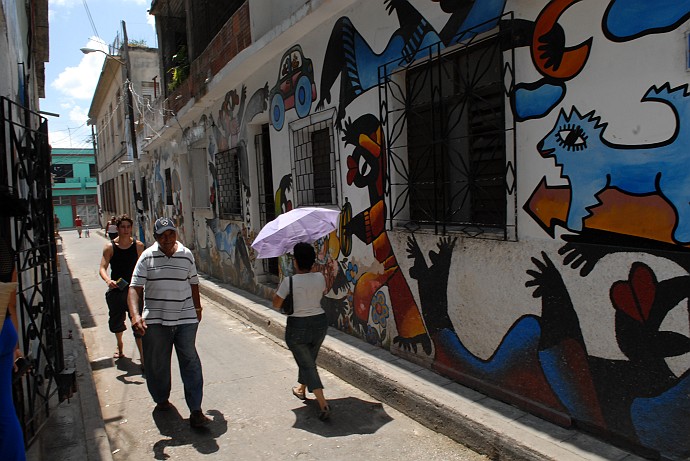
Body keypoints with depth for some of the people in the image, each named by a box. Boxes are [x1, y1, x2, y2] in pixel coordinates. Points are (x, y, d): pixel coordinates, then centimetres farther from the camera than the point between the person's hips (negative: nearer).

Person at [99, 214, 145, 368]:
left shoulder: (138, 245, -1)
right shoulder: (110, 247, -4)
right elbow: (102, 268, -11)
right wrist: (108, 280, -31)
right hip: (116, 290, 1)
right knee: (116, 323, 16)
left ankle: (143, 358, -7)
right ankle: (119, 345, 48)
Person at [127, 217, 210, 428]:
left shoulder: (186, 255, 4)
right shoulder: (147, 257, -3)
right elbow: (135, 288, -8)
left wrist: (198, 309, 22)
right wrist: (135, 315, -23)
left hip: (186, 319, 1)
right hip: (155, 320, 0)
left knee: (190, 363, -4)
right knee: (157, 364, 12)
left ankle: (195, 410, 1)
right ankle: (161, 400, 37)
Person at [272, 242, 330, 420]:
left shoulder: (289, 281, -18)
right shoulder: (319, 277, -5)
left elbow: (276, 304, -8)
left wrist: (279, 288, 6)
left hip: (297, 327, -5)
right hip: (320, 322, 5)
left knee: (307, 365, 4)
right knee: (309, 360, 24)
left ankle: (323, 404, -5)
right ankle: (301, 389, 47)